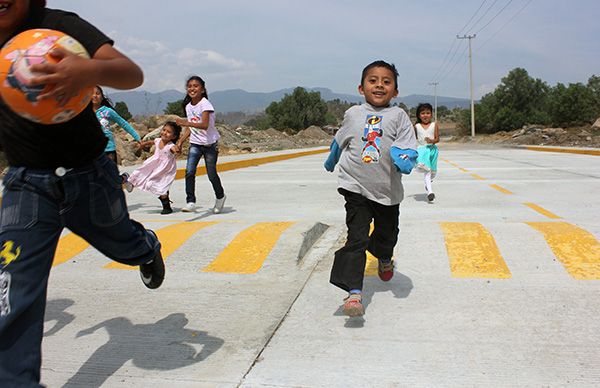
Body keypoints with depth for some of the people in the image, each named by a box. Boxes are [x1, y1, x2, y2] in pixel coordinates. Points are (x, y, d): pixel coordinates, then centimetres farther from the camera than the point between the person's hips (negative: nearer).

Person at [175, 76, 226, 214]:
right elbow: (190, 128, 13)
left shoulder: (205, 104, -16)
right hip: (195, 144, 5)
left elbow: (204, 125, -30)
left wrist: (187, 123, -43)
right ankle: (190, 202, -11)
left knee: (211, 174, 4)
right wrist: (180, 141, 3)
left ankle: (220, 197, 30)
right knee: (189, 172, -14)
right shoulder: (188, 106, 6)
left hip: (210, 144, -5)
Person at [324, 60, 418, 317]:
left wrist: (404, 157, -32)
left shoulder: (398, 116, -1)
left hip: (387, 190, 1)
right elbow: (339, 141, 22)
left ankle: (384, 259, 55)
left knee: (387, 233, 21)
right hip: (356, 187, -1)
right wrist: (331, 161, 37)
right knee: (356, 238, -13)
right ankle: (354, 292, -16)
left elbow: (409, 147, -9)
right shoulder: (353, 114, 4)